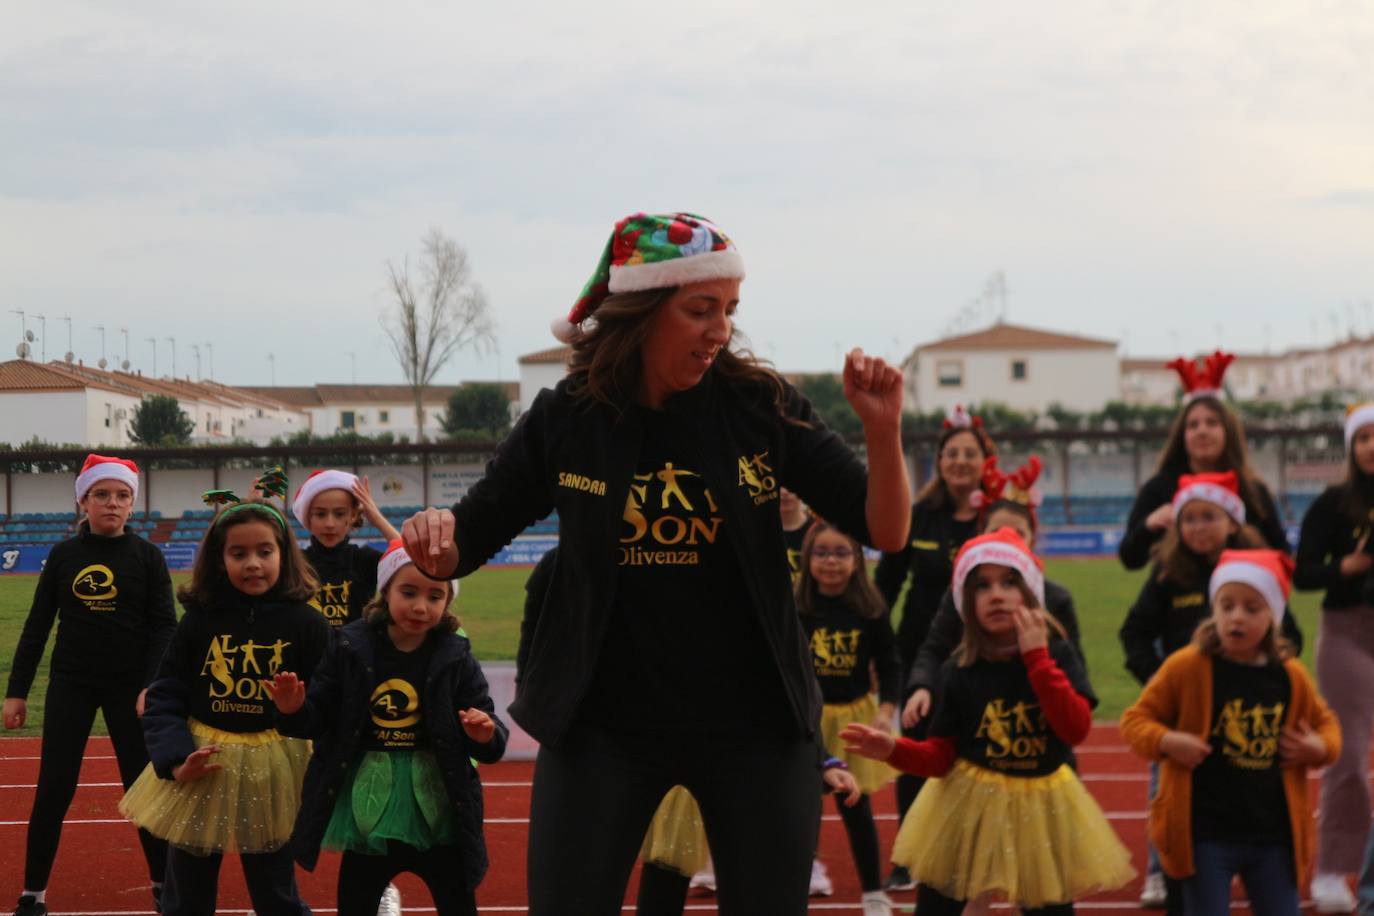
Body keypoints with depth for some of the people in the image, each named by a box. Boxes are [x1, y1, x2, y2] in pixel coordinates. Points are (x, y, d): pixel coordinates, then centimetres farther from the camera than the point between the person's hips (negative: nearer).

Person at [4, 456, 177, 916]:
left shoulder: (147, 556, -1)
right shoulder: (63, 555, 3)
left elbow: (164, 627, -5)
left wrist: (153, 686, -17)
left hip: (129, 687, -1)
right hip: (70, 685, 1)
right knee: (53, 790, 0)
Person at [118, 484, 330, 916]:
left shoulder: (306, 623, -7)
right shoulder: (198, 620, -4)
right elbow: (164, 697, -3)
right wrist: (175, 757, -16)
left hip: (272, 774, -2)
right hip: (202, 770, 2)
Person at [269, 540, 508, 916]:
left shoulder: (455, 657, -4)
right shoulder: (351, 649, -4)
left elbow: (487, 738, -4)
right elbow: (321, 719, 1)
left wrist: (484, 736, -26)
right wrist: (294, 711, -20)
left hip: (436, 812, 0)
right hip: (368, 808, 1)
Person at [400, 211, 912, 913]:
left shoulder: (760, 407, -7)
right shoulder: (564, 420, -6)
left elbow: (884, 532, -6)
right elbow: (464, 545, 3)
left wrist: (883, 431, -23)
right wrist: (433, 537, -20)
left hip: (755, 723, 1)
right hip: (602, 725, 0)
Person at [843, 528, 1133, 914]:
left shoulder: (1057, 654, -7)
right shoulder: (959, 670, -6)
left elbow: (1077, 729, -20)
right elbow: (942, 756, -5)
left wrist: (1037, 658, -21)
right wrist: (894, 749, -25)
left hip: (1041, 808, 0)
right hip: (969, 805, 0)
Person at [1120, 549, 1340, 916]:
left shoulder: (1290, 676, 3)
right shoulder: (1187, 666, -8)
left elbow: (1325, 722, 20)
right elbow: (1135, 719, -1)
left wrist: (1320, 747, -1)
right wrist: (1166, 741, -20)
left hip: (1273, 835, 4)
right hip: (1205, 834, -3)